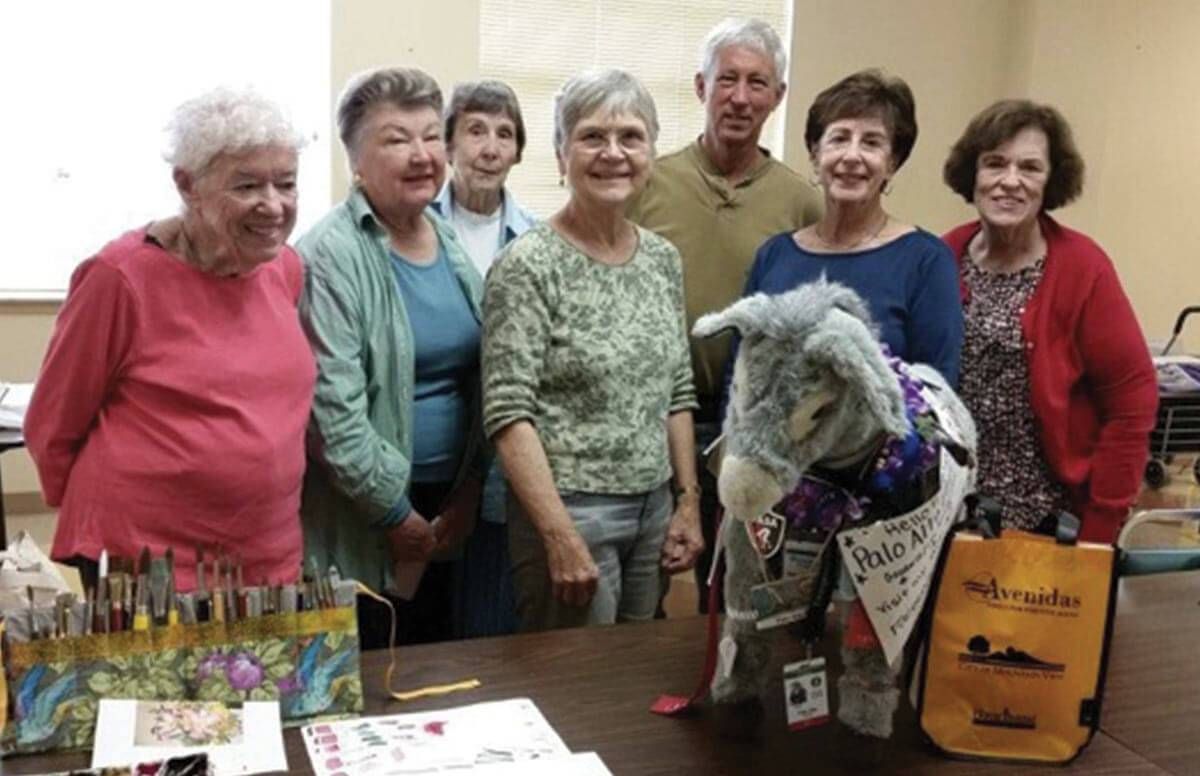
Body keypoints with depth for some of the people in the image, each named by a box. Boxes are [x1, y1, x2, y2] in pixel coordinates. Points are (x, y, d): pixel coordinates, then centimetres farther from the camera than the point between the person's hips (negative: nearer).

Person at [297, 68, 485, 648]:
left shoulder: (453, 243, 9)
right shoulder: (332, 256, -14)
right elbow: (333, 408, -18)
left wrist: (467, 493, 4)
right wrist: (397, 515, -12)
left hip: (446, 514, 6)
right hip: (358, 522, -6)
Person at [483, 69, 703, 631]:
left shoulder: (663, 259, 7)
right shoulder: (528, 266, -13)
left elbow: (677, 394, 12)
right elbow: (508, 415, -17)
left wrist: (688, 501, 8)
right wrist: (561, 536, -20)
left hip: (653, 509, 6)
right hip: (569, 510, -6)